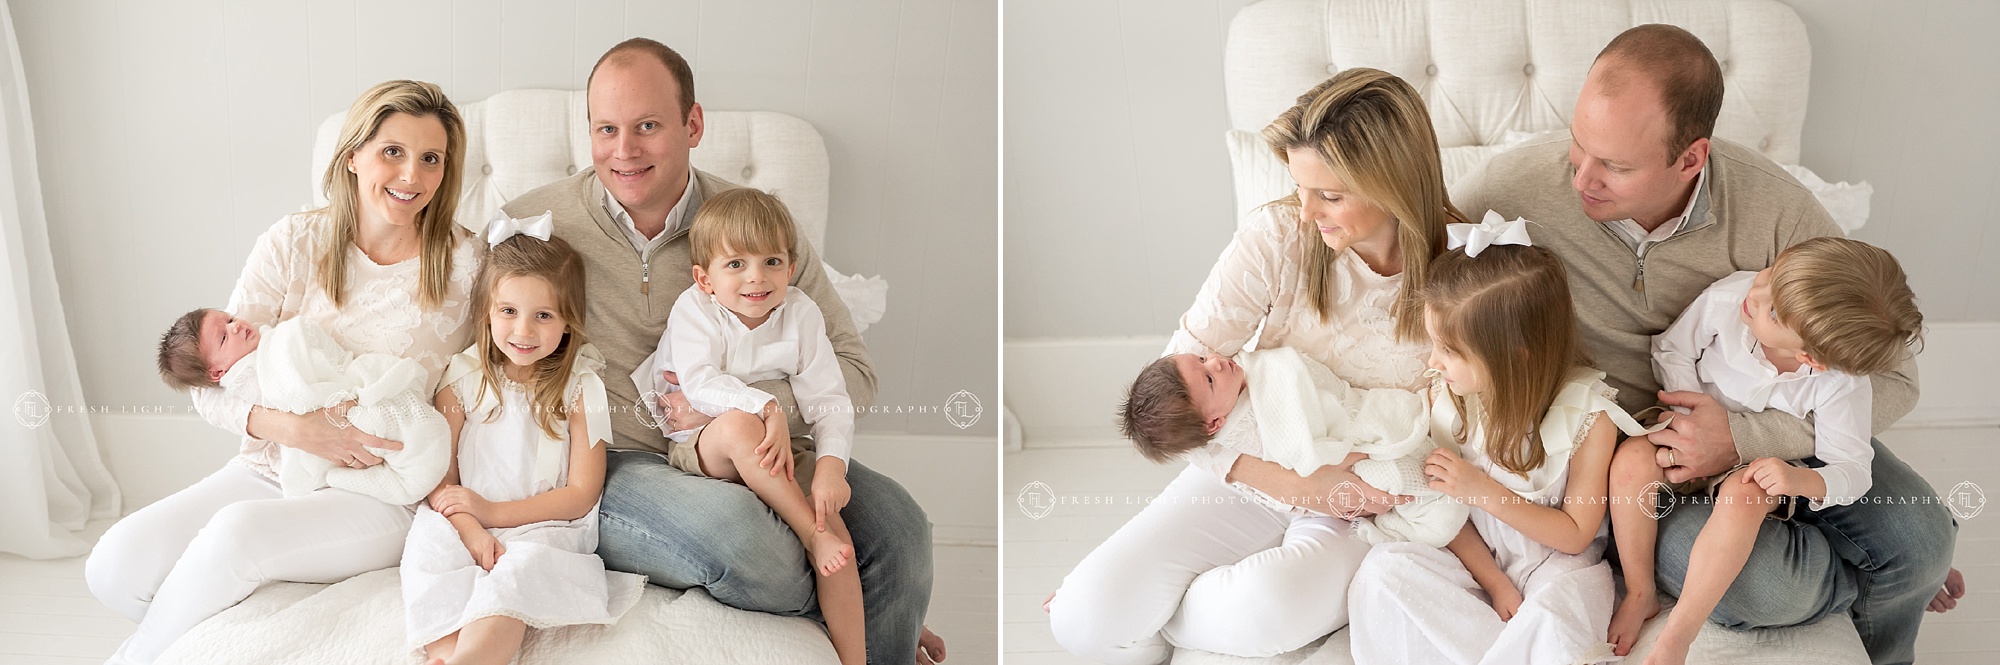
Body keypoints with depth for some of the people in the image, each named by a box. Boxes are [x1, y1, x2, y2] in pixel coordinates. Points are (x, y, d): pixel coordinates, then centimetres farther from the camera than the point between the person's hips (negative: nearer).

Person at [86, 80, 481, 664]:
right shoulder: (294, 243, 0)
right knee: (117, 565, -20)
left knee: (238, 530, -31)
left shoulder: (464, 263, -5)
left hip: (382, 496, -3)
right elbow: (211, 387, -1)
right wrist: (293, 428, -19)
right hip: (270, 467, 3)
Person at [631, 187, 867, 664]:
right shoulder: (694, 308, -8)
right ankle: (812, 534, -27)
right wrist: (766, 409, -39)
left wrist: (832, 463, -27)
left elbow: (829, 400, -9)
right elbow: (701, 384, -23)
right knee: (738, 425, -37)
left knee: (834, 523, -22)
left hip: (777, 458, 2)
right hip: (694, 447, -2)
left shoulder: (800, 314, -3)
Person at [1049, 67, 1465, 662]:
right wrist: (1292, 483, -25)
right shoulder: (1278, 236, -12)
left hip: (1369, 505, -1)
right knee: (1086, 616, -22)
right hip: (1254, 472, 1)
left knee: (1265, 611, -34)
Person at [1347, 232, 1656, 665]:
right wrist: (1495, 582, -13)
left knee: (1550, 622, -37)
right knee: (1385, 566, -23)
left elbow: (1575, 534, -11)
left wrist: (1485, 492, -21)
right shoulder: (1446, 397, -9)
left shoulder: (1588, 413, -18)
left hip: (1557, 562, -4)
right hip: (1478, 556, 4)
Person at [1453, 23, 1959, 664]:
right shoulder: (1509, 189, -25)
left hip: (1762, 420, 2)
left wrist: (1745, 437, -29)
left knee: (1920, 539, -15)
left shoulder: (1774, 209, -22)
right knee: (1755, 583, -30)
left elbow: (1888, 375, -15)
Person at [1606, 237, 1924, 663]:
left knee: (1743, 496, -37)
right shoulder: (1726, 299, -25)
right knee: (1632, 459, -30)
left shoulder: (1840, 385, -27)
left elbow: (1852, 472, -19)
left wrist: (1803, 480, -39)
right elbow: (1672, 350, -6)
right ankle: (1639, 596, -10)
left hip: (1760, 468, -2)